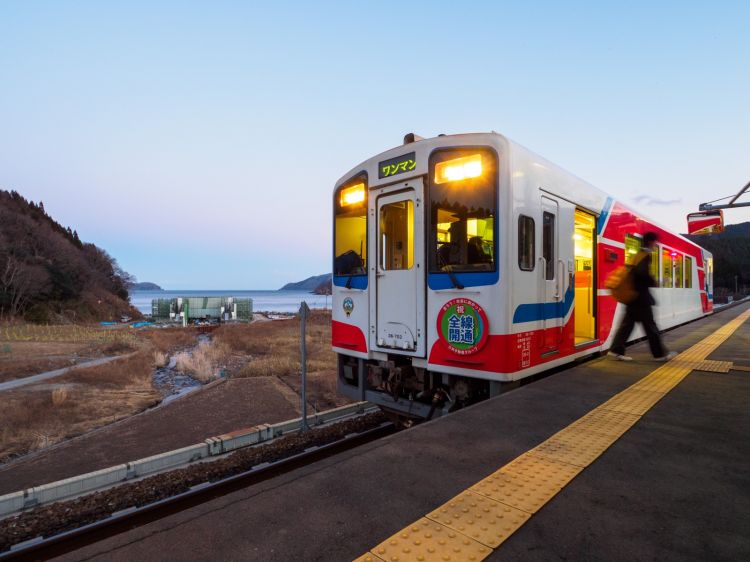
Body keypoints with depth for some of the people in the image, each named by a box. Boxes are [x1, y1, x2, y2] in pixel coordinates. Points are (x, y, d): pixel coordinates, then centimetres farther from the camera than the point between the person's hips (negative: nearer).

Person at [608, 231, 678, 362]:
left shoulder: (639, 255, 17)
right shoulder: (646, 255, -11)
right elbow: (642, 272, -27)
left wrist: (649, 282, 15)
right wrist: (653, 282, -12)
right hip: (640, 296, -9)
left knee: (627, 323, 7)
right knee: (650, 325, 1)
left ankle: (616, 350, 4)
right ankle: (660, 353, 12)